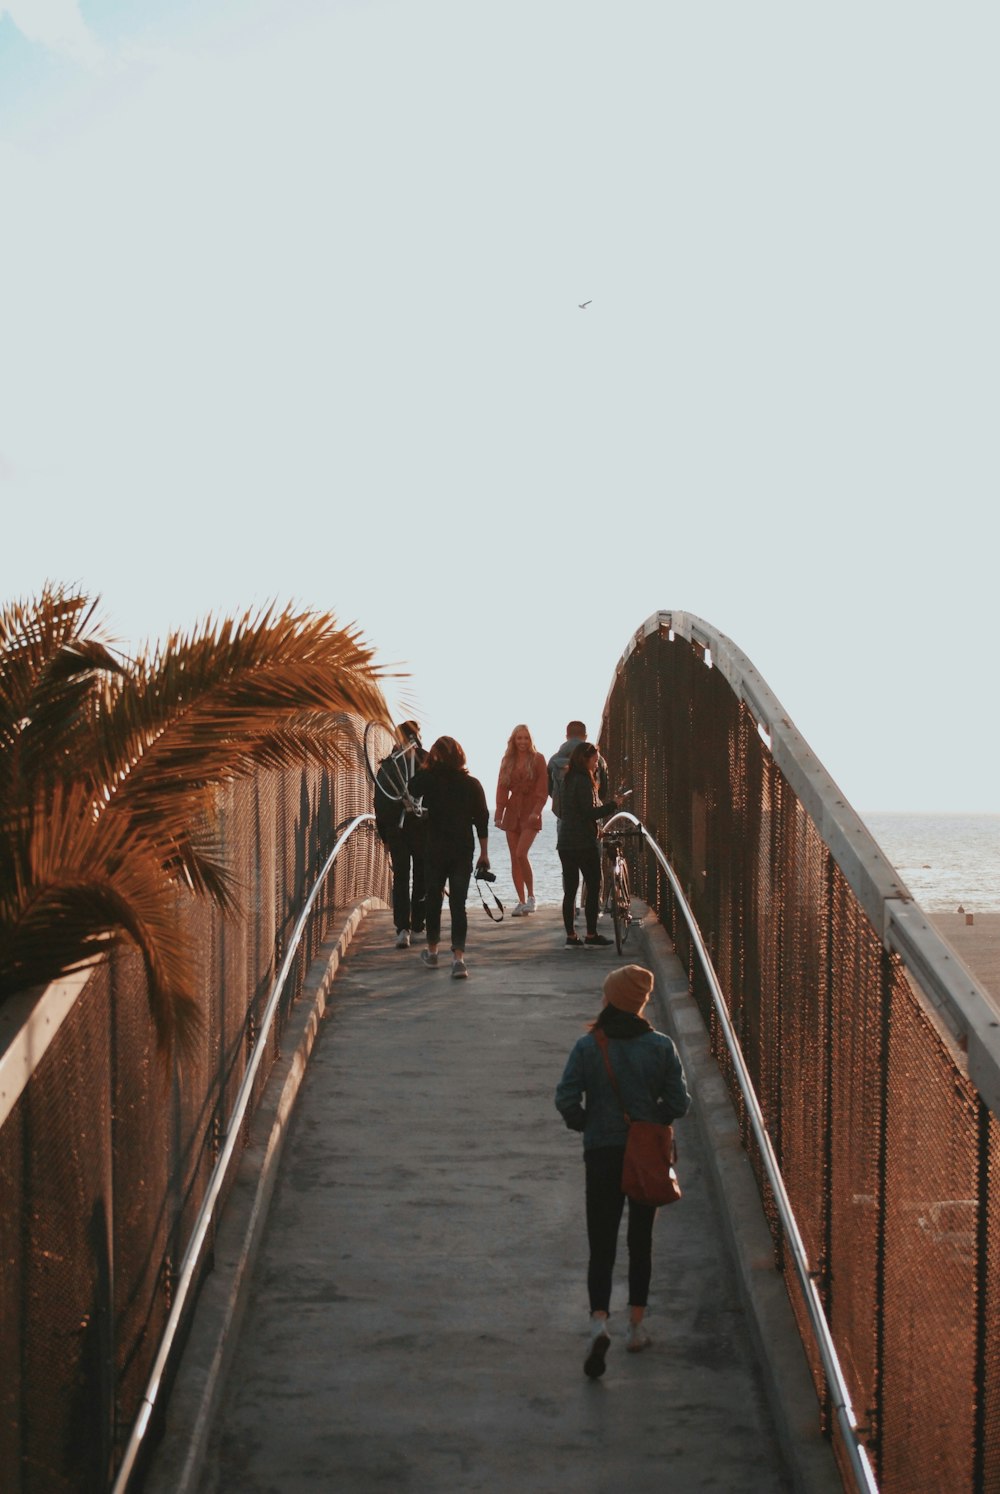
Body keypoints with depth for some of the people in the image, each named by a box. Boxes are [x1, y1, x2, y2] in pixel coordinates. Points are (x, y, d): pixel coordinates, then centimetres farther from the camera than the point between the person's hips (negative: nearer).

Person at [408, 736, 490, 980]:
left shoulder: (429, 780, -8)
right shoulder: (472, 784, -3)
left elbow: (412, 789, 12)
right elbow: (482, 820, 0)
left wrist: (425, 765, 9)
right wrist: (484, 853, 6)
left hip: (435, 850, -1)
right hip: (463, 851, 1)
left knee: (433, 899, 16)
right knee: (458, 903, 0)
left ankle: (432, 950, 29)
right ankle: (458, 957, -11)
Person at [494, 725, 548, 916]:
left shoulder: (537, 759, -1)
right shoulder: (507, 760, 10)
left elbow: (542, 789, -5)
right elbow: (502, 789, 9)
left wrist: (536, 811, -16)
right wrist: (499, 814, 0)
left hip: (530, 812, -5)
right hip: (512, 812, 5)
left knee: (521, 854, -18)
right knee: (514, 859, 3)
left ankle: (531, 896, -5)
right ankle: (522, 902, 8)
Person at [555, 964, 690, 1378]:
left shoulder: (587, 1046, -7)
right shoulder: (660, 1046, -6)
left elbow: (566, 1099, -12)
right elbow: (678, 1102, -8)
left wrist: (587, 1124, 7)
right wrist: (652, 1120, 10)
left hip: (602, 1155, -1)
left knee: (601, 1245, 3)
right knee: (641, 1242, 17)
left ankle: (599, 1320, -19)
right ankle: (636, 1327, 22)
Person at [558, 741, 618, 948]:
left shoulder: (569, 779, 12)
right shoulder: (583, 781, -13)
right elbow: (590, 812, -19)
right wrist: (612, 805, -10)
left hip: (565, 842, 8)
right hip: (583, 842, -8)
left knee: (569, 889, 7)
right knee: (593, 887, 1)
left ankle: (570, 936, 7)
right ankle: (591, 935, 1)